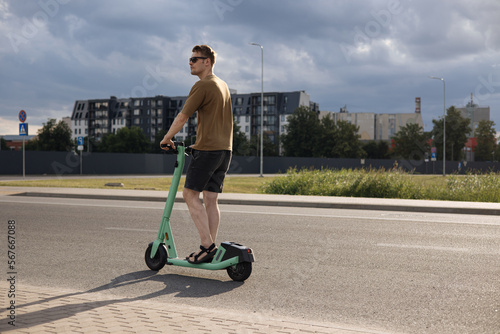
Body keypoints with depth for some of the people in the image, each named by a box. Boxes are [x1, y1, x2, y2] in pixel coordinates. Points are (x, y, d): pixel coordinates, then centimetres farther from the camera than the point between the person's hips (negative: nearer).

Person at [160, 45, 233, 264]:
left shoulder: (202, 86, -10)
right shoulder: (223, 86, 19)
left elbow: (182, 117, -9)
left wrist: (167, 138, 5)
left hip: (207, 148, -9)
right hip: (225, 148, 9)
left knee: (190, 194, -3)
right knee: (211, 199, 8)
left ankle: (207, 245, -9)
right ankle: (210, 248, 7)